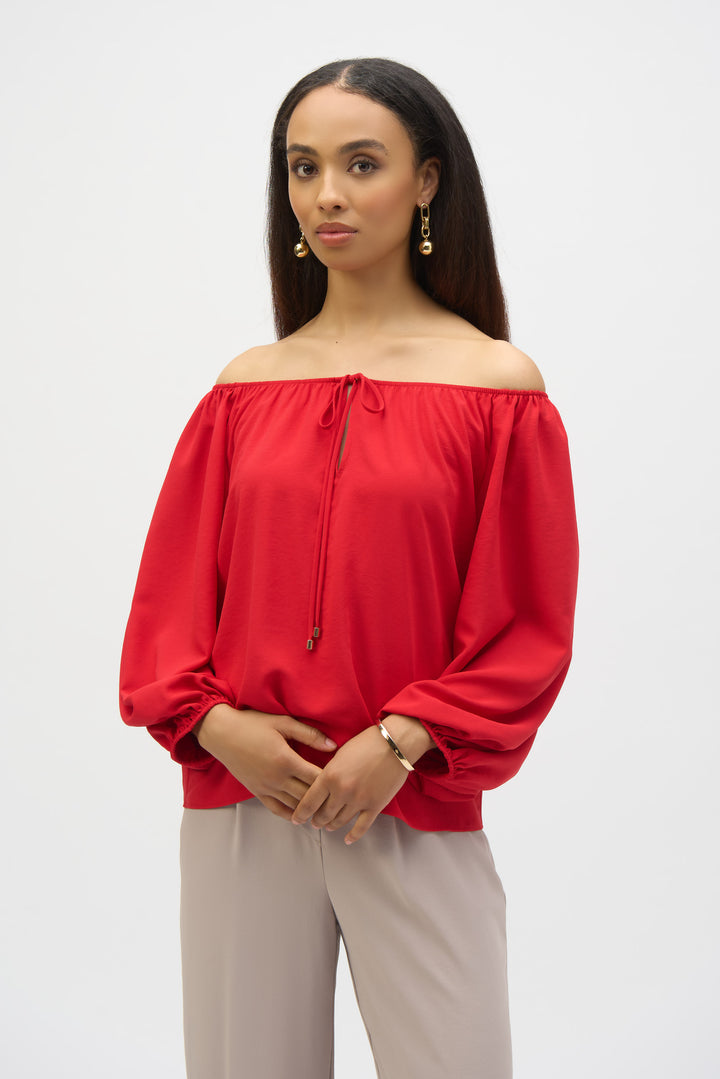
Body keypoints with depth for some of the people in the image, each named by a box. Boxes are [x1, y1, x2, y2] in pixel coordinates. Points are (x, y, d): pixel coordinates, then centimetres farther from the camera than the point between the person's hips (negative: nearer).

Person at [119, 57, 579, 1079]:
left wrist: (401, 743, -13)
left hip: (416, 818, -2)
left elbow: (530, 626, -2)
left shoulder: (498, 383, -1)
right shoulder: (246, 388, 7)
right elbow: (173, 593, 9)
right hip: (239, 807, 3)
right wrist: (212, 720, -7)